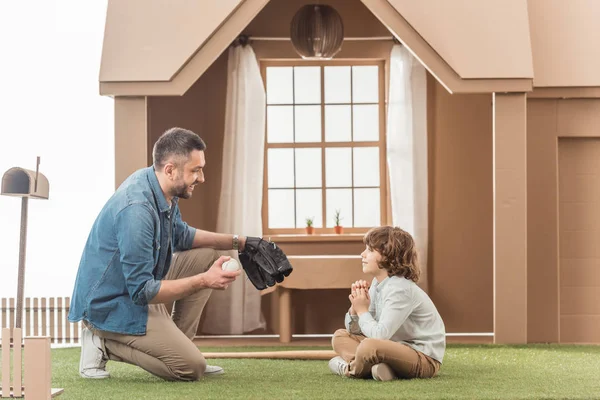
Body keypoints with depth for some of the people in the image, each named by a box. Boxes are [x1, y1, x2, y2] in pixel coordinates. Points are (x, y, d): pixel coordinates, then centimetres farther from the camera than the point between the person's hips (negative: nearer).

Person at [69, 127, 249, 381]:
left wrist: (236, 242, 9)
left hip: (138, 286, 10)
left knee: (206, 256, 10)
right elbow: (142, 291, -28)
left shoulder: (162, 189, -2)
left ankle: (175, 345, 12)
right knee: (192, 368, -15)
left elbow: (181, 235, 19)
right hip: (111, 305, -10)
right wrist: (203, 281, -24)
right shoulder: (136, 210, -31)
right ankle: (104, 344, -3)